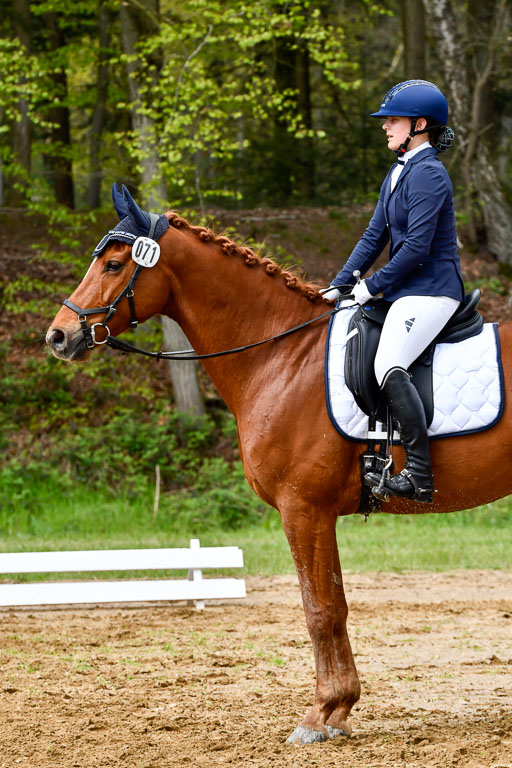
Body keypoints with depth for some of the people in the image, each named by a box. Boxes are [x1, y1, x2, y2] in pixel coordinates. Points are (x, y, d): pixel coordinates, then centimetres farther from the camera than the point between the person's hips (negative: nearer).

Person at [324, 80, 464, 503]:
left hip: (431, 291, -11)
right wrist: (340, 285, 11)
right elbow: (375, 236, 19)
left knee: (389, 366, -29)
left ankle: (419, 476, -33)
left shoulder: (428, 174, -14)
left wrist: (372, 286, -13)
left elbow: (417, 247, -20)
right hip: (406, 292, 11)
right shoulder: (399, 172, 17)